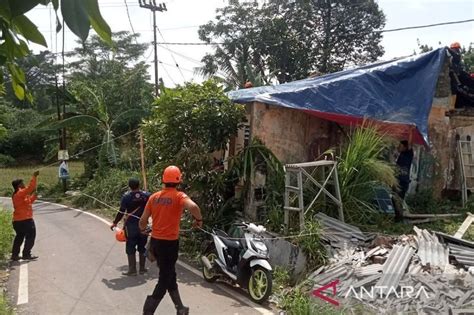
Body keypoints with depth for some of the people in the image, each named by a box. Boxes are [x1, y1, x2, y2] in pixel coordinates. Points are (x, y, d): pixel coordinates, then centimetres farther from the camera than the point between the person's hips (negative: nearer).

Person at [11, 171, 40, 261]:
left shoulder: (17, 195, 15)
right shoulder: (20, 193, -15)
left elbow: (29, 201, 22)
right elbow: (30, 187, -28)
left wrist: (34, 195, 13)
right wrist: (34, 177, -26)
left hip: (17, 220, 10)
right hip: (25, 220, -10)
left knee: (19, 237, 18)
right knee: (30, 236, 0)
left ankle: (15, 255, 22)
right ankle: (26, 254, 2)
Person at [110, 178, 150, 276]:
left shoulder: (126, 197, -10)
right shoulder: (146, 195, -4)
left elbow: (121, 212, -7)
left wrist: (115, 223, 5)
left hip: (131, 225, -3)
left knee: (130, 248, 7)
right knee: (142, 247, 14)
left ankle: (132, 269, 10)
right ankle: (142, 268, 21)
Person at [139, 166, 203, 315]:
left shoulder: (154, 197, 4)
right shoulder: (179, 196, -11)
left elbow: (143, 220, 6)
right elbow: (193, 206, -32)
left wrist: (143, 230, 27)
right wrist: (199, 220, -13)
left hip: (155, 241, 6)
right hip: (169, 243, -6)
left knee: (170, 275, 21)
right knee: (164, 280, 7)